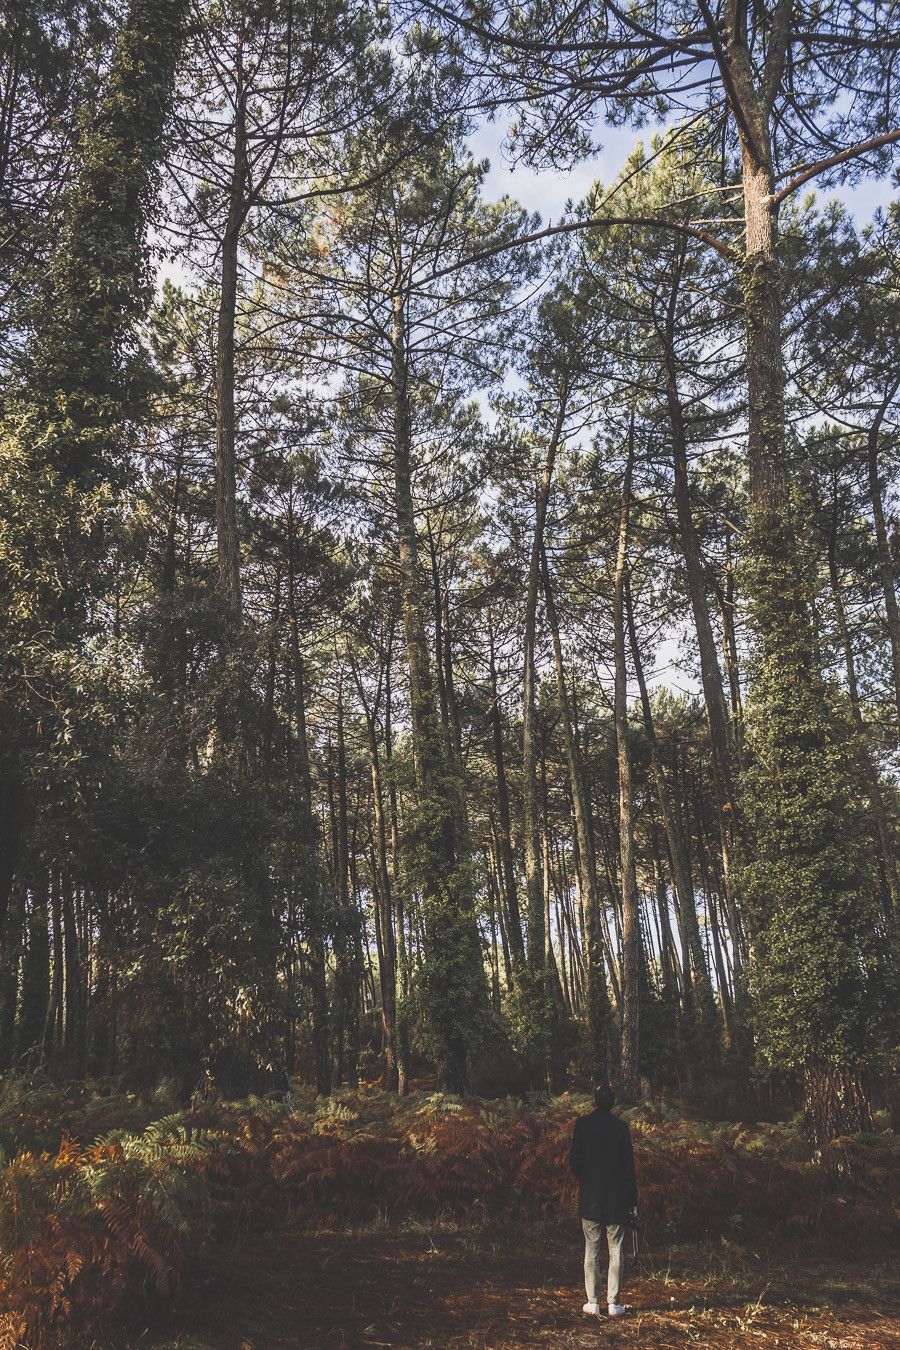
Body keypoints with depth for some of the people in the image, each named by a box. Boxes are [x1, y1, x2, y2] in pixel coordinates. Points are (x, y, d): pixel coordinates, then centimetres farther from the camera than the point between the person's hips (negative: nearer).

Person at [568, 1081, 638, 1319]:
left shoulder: (582, 1124, -5)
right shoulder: (621, 1127, -5)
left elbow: (574, 1160, -4)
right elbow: (628, 1167, -3)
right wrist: (632, 1201, 2)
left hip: (589, 1199, 0)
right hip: (616, 1200, 0)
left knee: (591, 1251, 8)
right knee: (615, 1252, 7)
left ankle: (593, 1302, 8)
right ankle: (613, 1303, 7)